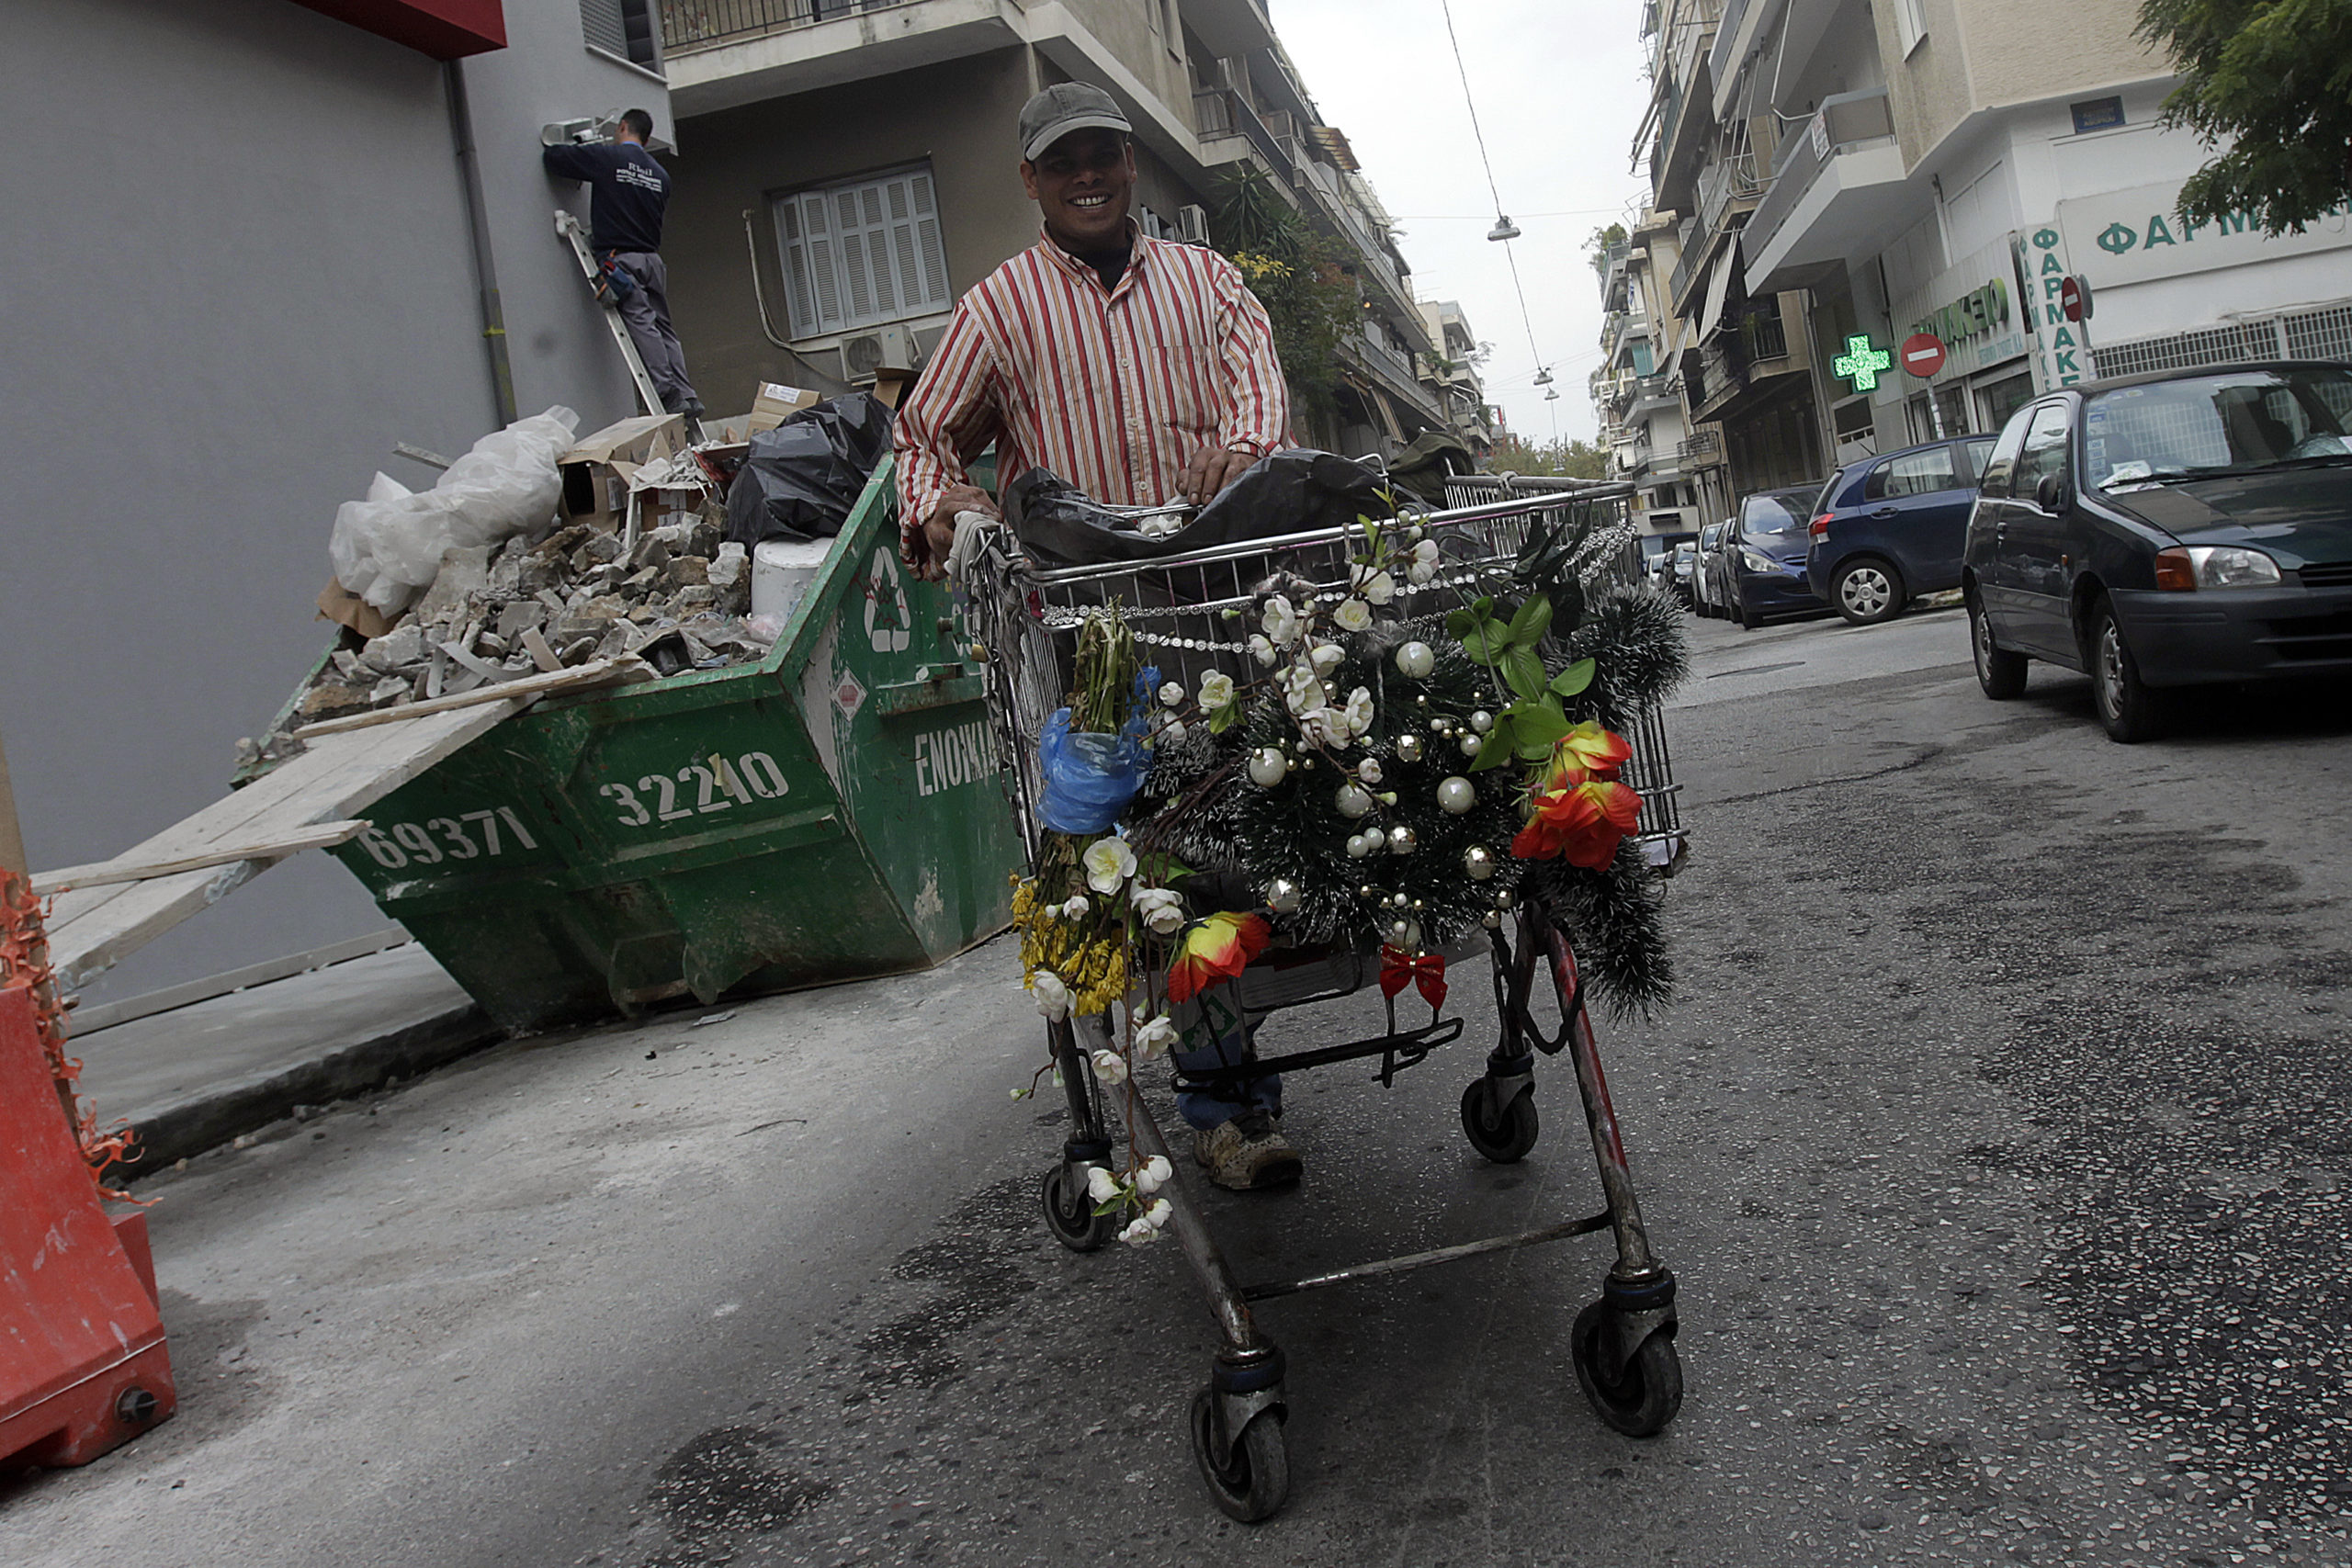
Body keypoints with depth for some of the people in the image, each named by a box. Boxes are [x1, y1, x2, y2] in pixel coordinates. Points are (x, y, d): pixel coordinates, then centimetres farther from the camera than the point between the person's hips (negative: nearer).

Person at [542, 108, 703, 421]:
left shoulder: (605, 157, -1)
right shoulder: (660, 174, 15)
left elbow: (552, 158, 4)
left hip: (619, 258, -5)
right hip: (653, 259, 5)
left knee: (641, 323, -11)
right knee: (663, 327, 6)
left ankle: (668, 393, -22)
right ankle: (686, 395, -2)